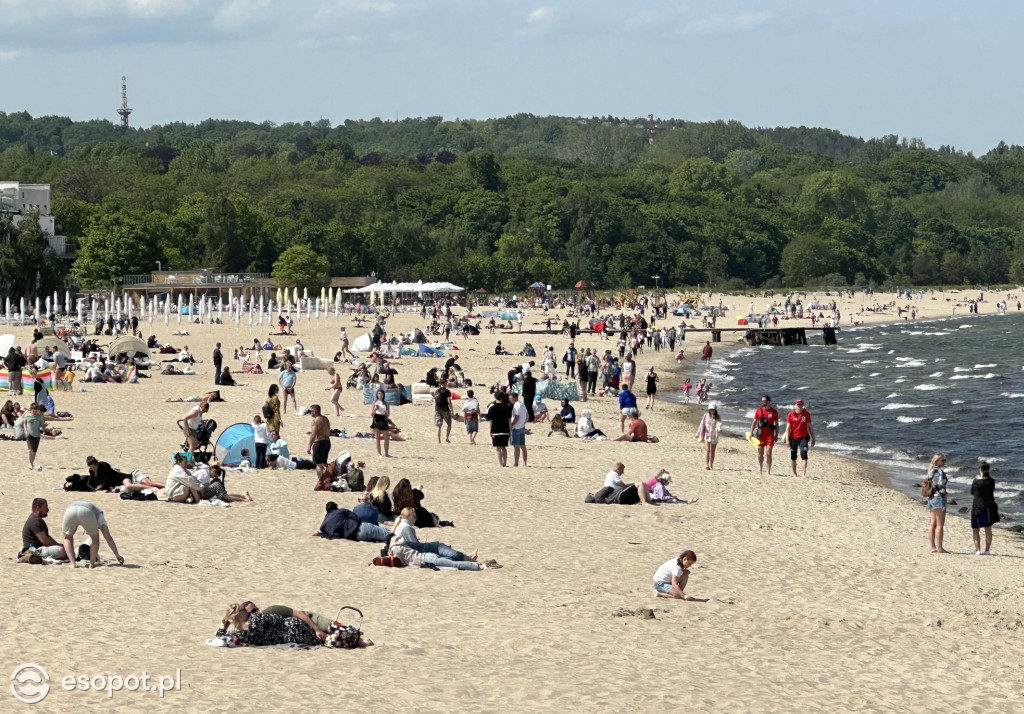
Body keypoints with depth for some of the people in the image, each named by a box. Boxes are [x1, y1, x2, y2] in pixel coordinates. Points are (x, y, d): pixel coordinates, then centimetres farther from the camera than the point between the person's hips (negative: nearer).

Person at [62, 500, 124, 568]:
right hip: (86, 513, -2)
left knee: (68, 538, 25)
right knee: (95, 538, 24)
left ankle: (73, 562, 8)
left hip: (70, 512, 2)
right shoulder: (99, 515, 39)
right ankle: (92, 563, 15)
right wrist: (117, 555, 32)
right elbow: (108, 538, 31)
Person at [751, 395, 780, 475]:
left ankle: (769, 472, -5)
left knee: (768, 453, -7)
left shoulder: (774, 412, 2)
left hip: (770, 435, -2)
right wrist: (751, 433, 1)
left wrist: (776, 435, 1)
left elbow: (776, 425, 7)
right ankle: (760, 468, 25)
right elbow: (754, 422, 8)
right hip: (760, 435, 2)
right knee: (760, 454, 6)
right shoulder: (759, 410, 5)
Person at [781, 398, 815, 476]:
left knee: (804, 454, -17)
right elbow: (788, 427, -2)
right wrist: (787, 439, -9)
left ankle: (804, 473, -19)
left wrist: (813, 438, 7)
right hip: (793, 438, 1)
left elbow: (809, 427, 8)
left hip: (803, 437, -1)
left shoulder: (806, 414, 3)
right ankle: (794, 473, 23)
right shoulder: (791, 414, 0)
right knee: (793, 456, 8)